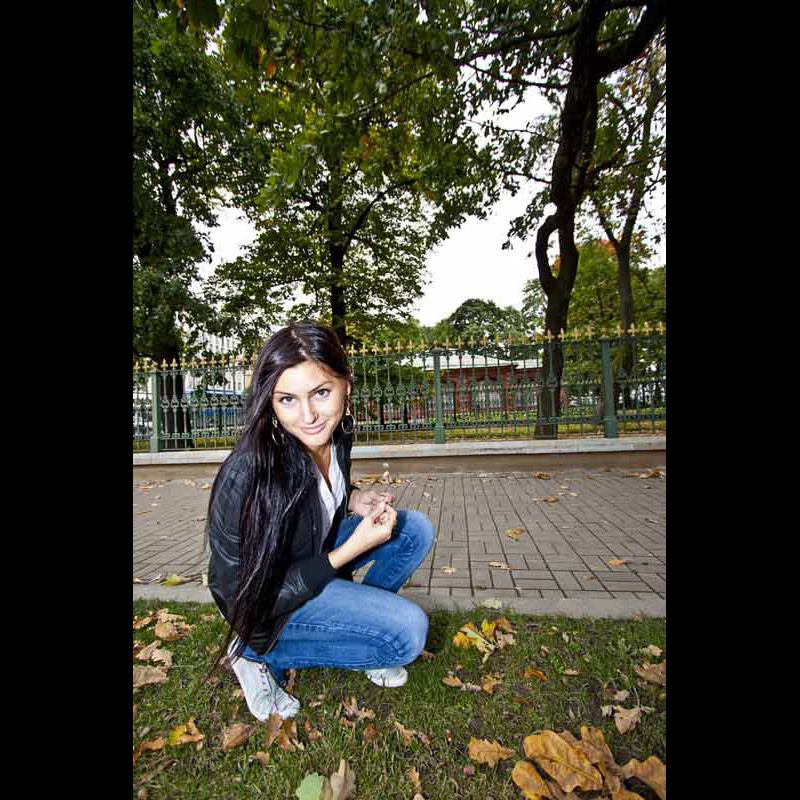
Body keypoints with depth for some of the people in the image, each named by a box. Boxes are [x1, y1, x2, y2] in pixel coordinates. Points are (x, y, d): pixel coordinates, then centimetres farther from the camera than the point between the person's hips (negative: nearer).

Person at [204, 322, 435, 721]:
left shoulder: (335, 431, -14)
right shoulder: (248, 475, -35)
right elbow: (257, 596, -24)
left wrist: (355, 499, -13)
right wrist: (351, 550, -27)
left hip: (318, 551, 7)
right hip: (261, 599, -6)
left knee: (415, 529, -5)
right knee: (407, 631, -19)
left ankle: (357, 624, 10)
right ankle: (260, 655, -2)